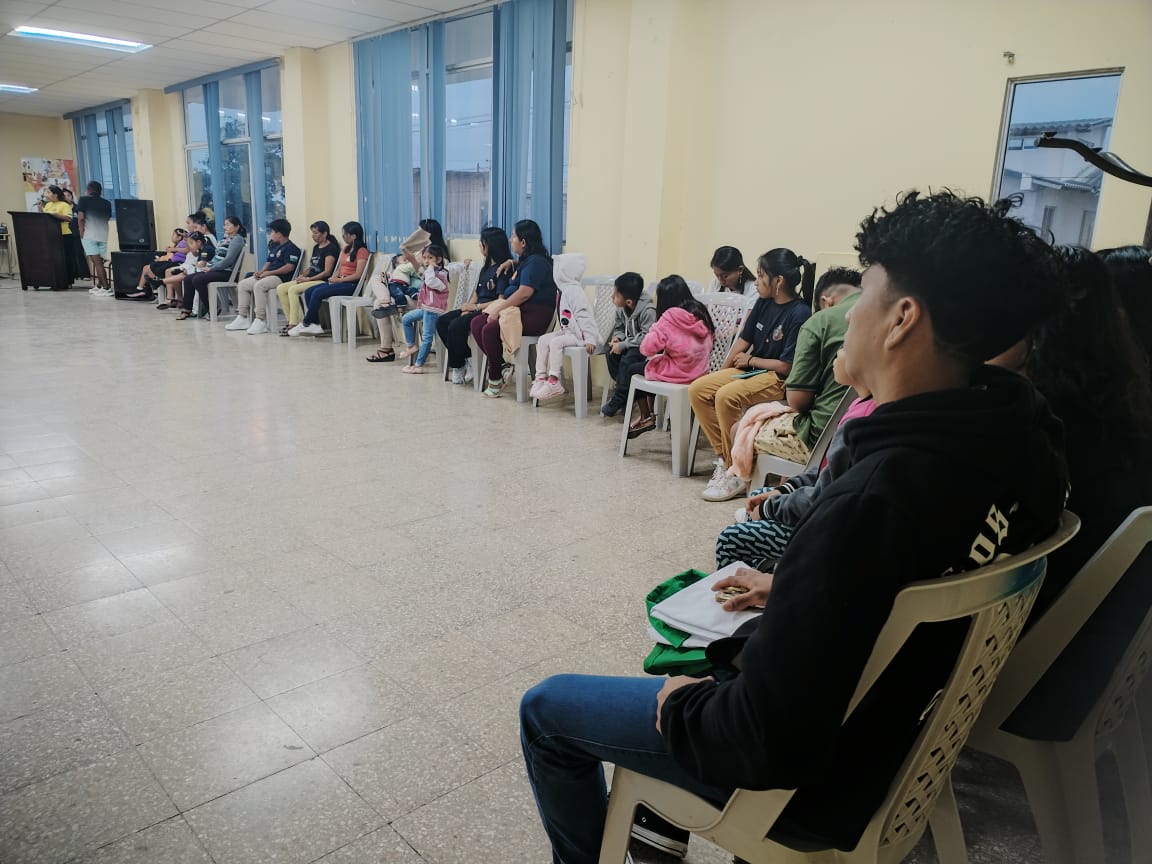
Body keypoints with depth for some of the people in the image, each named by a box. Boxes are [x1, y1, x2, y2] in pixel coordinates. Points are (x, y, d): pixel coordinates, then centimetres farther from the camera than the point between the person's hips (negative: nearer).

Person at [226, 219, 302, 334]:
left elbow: (289, 267, -20)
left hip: (281, 277, -11)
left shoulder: (291, 248, -9)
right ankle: (243, 318, 4)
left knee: (258, 285, -34)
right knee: (242, 284, 4)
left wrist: (269, 272, -17)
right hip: (268, 275, 11)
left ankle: (260, 321, -32)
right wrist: (261, 271, 3)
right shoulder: (274, 246, 22)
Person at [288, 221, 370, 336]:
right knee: (308, 291, -9)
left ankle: (305, 324, -11)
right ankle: (315, 325, -14)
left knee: (318, 292, -24)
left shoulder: (362, 251, -7)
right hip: (339, 281, 9)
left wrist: (339, 280, -15)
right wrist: (333, 278, 0)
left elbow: (358, 275, -14)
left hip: (351, 284, -9)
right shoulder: (345, 249, 21)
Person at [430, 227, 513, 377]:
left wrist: (476, 306, -14)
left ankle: (458, 367, -7)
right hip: (476, 309, 10)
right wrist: (467, 308, -3)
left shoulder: (503, 269, -12)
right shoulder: (485, 267, 18)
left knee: (456, 325, -27)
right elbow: (476, 292, 16)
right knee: (441, 321, -4)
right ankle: (468, 358, -6)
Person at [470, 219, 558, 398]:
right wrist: (510, 263, 28)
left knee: (490, 329, -27)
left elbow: (524, 293, -23)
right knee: (476, 323, -5)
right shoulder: (526, 260, 21)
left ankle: (495, 378, -9)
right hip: (519, 311, 10)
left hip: (534, 316, -10)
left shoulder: (535, 262, -11)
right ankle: (503, 366, -8)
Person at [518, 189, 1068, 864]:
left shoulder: (872, 501, -37)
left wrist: (683, 707, -12)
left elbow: (765, 747, -31)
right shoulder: (1019, 440, -11)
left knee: (545, 710, 7)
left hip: (815, 784, -8)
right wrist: (794, 591, 8)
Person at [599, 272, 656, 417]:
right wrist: (617, 337, -11)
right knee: (610, 350, -15)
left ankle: (619, 399, -17)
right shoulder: (621, 309, -3)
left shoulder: (648, 311, -27)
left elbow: (646, 336, -30)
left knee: (627, 359, -29)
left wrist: (623, 345, -29)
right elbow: (618, 327, 12)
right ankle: (622, 387, -4)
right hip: (630, 343, 8)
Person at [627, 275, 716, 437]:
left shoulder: (669, 318, -19)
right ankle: (651, 411, 32)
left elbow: (646, 349, -20)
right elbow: (711, 338, 14)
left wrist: (654, 329, -1)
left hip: (678, 374, -7)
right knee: (651, 366, 28)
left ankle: (646, 417, 24)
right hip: (699, 372, 7)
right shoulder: (701, 312, -1)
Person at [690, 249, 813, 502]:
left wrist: (750, 360, -5)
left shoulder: (800, 314, -18)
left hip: (779, 379, -8)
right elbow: (743, 340, 11)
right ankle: (723, 456, -2)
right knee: (697, 389, -8)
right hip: (751, 369, 8)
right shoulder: (764, 303, 5)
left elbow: (786, 366, -18)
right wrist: (720, 374, 6)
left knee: (726, 396, -32)